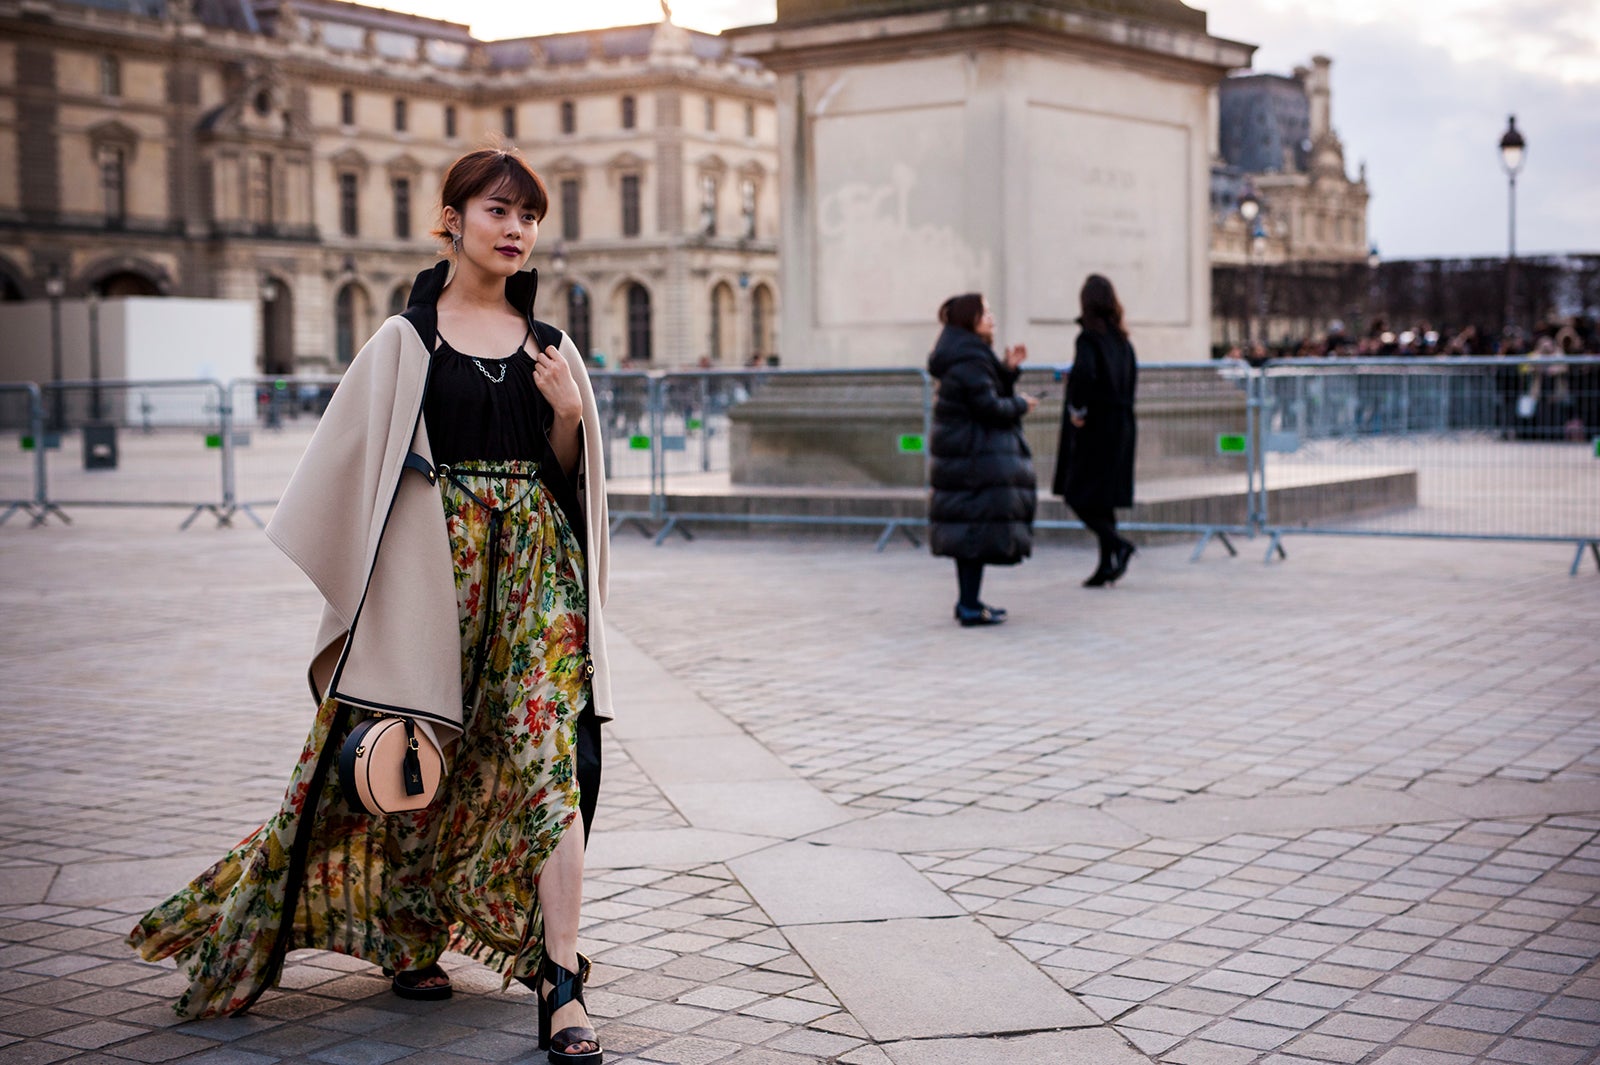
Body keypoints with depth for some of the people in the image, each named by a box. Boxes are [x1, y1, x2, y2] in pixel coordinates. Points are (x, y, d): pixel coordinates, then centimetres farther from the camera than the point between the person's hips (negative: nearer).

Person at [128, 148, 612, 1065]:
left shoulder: (549, 345, 12)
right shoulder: (407, 341, 3)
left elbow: (570, 470, 14)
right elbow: (355, 459, 2)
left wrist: (570, 414, -6)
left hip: (536, 565, 2)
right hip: (436, 561, -2)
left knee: (552, 753, -9)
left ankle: (561, 982, -11)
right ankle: (408, 936, 28)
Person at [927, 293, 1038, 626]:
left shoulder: (970, 356, 15)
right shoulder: (969, 360, -17)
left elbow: (992, 391, 17)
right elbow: (988, 407, -21)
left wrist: (1008, 369, 6)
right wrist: (1020, 406, -5)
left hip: (964, 457, 11)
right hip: (977, 458, -11)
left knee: (968, 532, 14)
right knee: (979, 529, -7)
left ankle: (968, 602, 21)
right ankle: (971, 607, -5)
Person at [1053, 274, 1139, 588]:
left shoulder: (1089, 338, -14)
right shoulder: (1121, 339, 10)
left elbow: (1083, 372, -30)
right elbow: (1132, 376, 19)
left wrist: (1077, 409, -20)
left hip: (1094, 426, -8)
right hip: (1121, 427, 8)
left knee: (1077, 494, 0)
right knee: (1102, 498, 13)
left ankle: (1117, 544, -17)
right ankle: (1107, 566, 11)